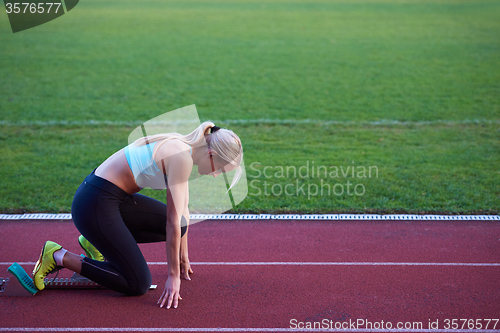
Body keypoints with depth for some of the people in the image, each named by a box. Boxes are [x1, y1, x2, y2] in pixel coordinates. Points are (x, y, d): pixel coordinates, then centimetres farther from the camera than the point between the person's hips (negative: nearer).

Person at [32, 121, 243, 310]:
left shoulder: (182, 148, 8)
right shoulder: (181, 158, -20)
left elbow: (182, 209, 18)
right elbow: (173, 222, -19)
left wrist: (183, 256, 25)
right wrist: (173, 276, -12)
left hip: (114, 196, 10)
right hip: (95, 205, -10)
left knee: (180, 226, 10)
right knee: (138, 285, -4)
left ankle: (98, 242, 17)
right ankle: (59, 256, 1)